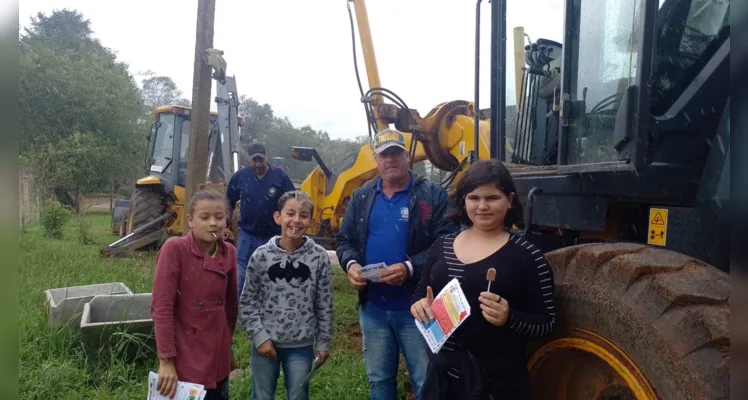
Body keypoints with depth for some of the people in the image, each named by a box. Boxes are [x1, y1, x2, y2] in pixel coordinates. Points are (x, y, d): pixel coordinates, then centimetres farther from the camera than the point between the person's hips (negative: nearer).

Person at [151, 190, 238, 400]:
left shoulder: (229, 253, 0)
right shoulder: (174, 248, -14)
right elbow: (161, 306, -16)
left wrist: (226, 344, 14)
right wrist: (166, 359, -18)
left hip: (218, 357, 5)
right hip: (184, 359, -5)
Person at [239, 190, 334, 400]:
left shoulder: (319, 257, -7)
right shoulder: (261, 255, -7)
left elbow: (324, 306, -1)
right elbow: (247, 302, -1)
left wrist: (323, 343, 1)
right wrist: (259, 336, -7)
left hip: (301, 346, 0)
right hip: (265, 343, 0)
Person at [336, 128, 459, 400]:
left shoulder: (433, 196, -6)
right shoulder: (361, 197, 9)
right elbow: (345, 240, 11)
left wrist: (410, 268, -26)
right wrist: (351, 264, -11)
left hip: (416, 306, -4)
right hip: (373, 307, 4)